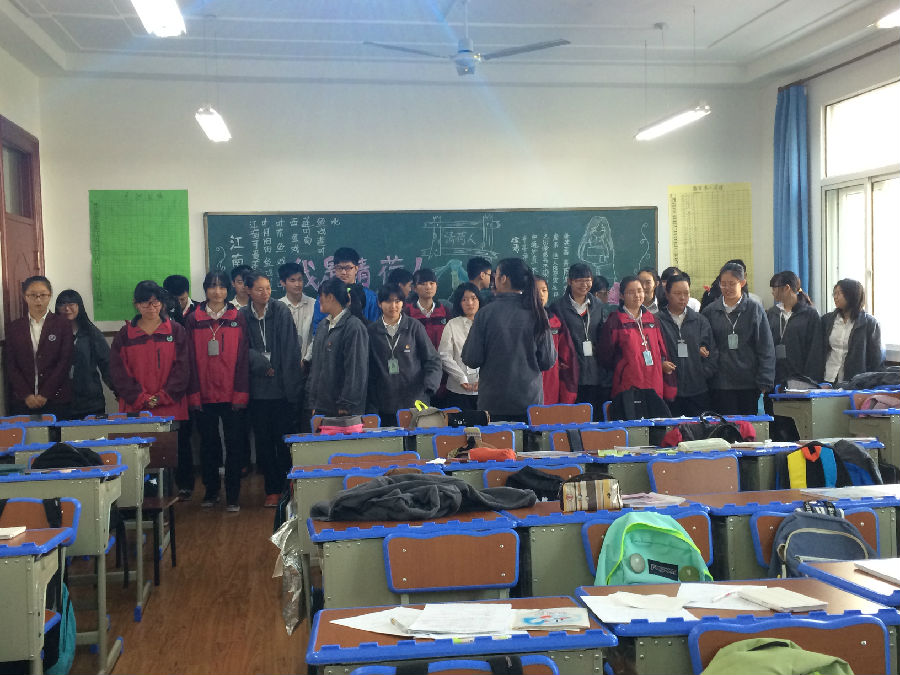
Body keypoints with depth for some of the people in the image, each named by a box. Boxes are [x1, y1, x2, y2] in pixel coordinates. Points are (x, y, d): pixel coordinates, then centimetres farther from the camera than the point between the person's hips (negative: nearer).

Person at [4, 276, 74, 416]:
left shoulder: (63, 325, 3)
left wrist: (45, 394, -10)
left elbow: (65, 362, -3)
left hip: (55, 399, -2)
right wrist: (26, 395, -7)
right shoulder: (14, 328, 10)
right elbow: (11, 366, 5)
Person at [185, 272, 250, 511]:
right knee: (208, 444, 9)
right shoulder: (193, 320, 5)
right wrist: (194, 393, -4)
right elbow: (191, 359, 3)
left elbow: (243, 358, 1)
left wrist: (241, 393, -6)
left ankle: (233, 496, 10)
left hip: (231, 395, -1)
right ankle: (211, 491, 22)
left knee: (234, 444, 2)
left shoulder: (238, 318, 3)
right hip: (204, 395, 1)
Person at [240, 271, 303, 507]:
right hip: (257, 388, 2)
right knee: (263, 441, 5)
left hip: (282, 388, -2)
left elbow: (290, 348, -4)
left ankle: (287, 486, 12)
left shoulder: (281, 311, 0)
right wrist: (264, 366, -13)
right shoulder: (242, 316, 5)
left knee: (283, 439, 0)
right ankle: (272, 489, 15)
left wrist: (290, 382, -9)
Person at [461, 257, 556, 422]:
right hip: (530, 401, 2)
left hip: (493, 403, -2)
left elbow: (471, 359, -7)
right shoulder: (536, 313, -3)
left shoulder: (485, 313, -9)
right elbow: (548, 362, 1)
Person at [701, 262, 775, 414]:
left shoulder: (755, 309, 3)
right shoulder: (710, 311, 6)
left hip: (749, 382, 0)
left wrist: (764, 383, -5)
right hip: (721, 383, 0)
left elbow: (766, 349, 2)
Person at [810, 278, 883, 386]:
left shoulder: (870, 323, -1)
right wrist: (816, 380, 1)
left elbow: (876, 359, 0)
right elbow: (818, 353, 8)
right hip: (828, 380, 3)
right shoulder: (826, 320, 9)